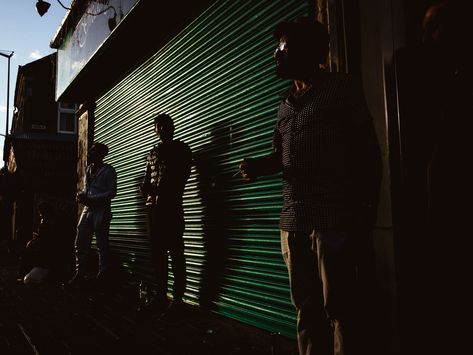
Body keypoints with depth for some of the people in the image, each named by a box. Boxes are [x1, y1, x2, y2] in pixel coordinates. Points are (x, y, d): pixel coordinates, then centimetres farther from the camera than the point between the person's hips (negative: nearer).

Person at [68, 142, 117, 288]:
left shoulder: (108, 170, -3)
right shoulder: (88, 169, 17)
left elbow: (112, 192, -9)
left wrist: (91, 199, -16)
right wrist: (81, 195, 0)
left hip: (101, 210, -7)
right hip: (87, 209, 7)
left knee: (102, 245, -1)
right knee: (80, 243, 3)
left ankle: (103, 276, 7)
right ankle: (80, 275, 11)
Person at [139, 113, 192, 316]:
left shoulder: (181, 149, 7)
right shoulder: (152, 152, 23)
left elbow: (181, 178, -5)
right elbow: (147, 179, 19)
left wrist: (157, 190, -14)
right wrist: (144, 187, -4)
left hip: (172, 206, -6)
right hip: (153, 207, 6)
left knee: (175, 252, -6)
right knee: (157, 252, 8)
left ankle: (177, 299, -3)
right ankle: (161, 296, 15)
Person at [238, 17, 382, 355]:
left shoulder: (343, 88, 2)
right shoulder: (285, 104, 20)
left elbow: (368, 156, -3)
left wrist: (365, 224, -9)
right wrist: (258, 165, 3)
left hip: (335, 222, -6)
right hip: (292, 223, 6)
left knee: (341, 311, -1)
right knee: (307, 309, 11)